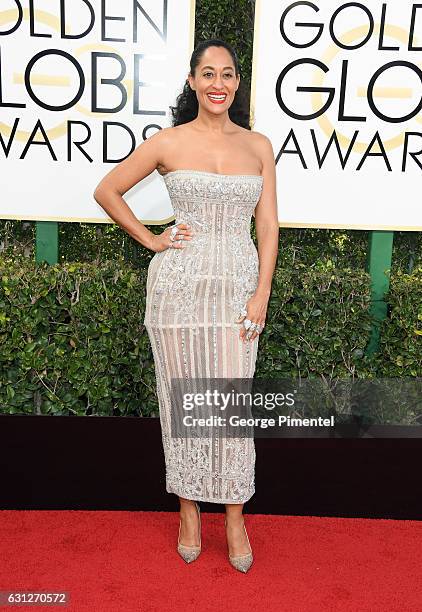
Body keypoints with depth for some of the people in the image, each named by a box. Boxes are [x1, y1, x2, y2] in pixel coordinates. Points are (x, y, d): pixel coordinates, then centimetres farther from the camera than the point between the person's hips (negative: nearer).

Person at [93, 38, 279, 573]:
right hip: (179, 282, -1)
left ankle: (235, 514, 22)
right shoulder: (168, 142, 1)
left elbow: (268, 225, 5)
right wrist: (149, 239, 2)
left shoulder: (258, 145, 7)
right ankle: (189, 507, 27)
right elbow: (106, 191, 9)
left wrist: (262, 294, -3)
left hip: (239, 283, 1)